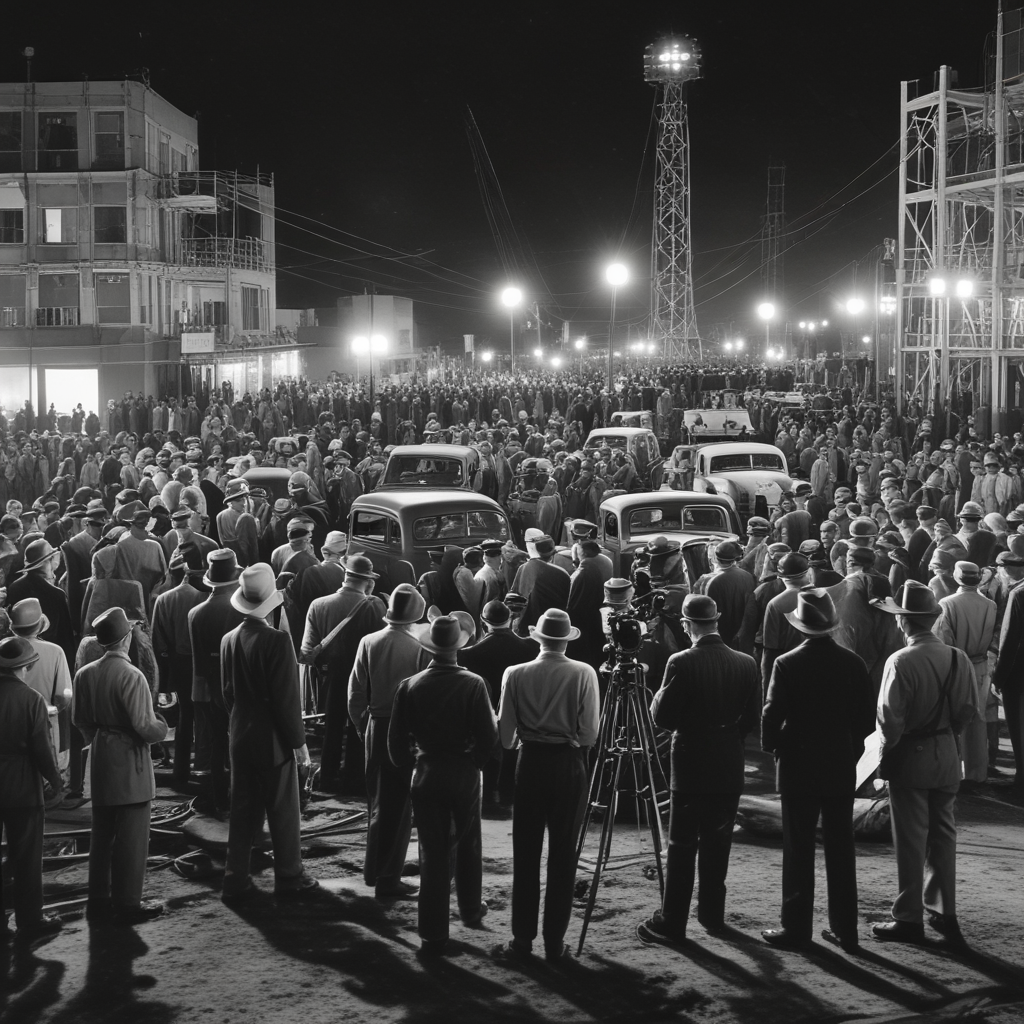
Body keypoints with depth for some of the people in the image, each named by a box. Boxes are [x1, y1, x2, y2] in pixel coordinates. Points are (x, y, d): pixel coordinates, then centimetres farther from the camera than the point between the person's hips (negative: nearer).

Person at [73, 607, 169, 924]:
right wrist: (162, 726, -1)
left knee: (101, 834, 17)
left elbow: (80, 719, 10)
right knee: (132, 836, 3)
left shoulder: (84, 674, 0)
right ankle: (128, 904, 9)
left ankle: (99, 900, 24)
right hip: (130, 766, -7)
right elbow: (145, 727, -22)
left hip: (100, 765, 7)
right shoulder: (131, 677, -21)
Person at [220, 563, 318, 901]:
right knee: (283, 812, 8)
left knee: (242, 811, 12)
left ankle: (236, 881, 15)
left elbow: (228, 692, 7)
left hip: (240, 737, 6)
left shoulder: (229, 640, -1)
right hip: (273, 741, -5)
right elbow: (287, 697, -18)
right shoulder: (276, 640, -20)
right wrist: (298, 740, -9)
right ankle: (289, 878, 17)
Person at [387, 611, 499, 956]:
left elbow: (396, 742, -5)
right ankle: (470, 909, 37)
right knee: (467, 844, 21)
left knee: (432, 851, 5)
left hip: (426, 774, 0)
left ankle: (433, 933, 6)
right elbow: (489, 739, -13)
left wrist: (407, 760, 15)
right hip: (464, 773, 0)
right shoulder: (473, 685, -14)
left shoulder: (410, 686, -10)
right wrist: (475, 761, 6)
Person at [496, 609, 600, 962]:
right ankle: (554, 942, 7)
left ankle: (522, 938, 12)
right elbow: (589, 736, -8)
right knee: (563, 855, 5)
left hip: (530, 763, 1)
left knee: (525, 854, 8)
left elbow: (505, 737, -3)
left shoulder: (515, 675, -5)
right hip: (570, 765, -1)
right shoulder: (583, 674, -7)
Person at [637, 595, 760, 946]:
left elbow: (661, 716, -11)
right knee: (717, 844, 15)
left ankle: (671, 923, 1)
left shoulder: (681, 663, -14)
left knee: (681, 847, 0)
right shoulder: (746, 663, 0)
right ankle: (712, 914, 23)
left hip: (691, 768, -4)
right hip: (729, 768, 4)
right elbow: (752, 718, 6)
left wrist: (658, 695, 7)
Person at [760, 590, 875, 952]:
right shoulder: (853, 663, -3)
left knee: (799, 850, 3)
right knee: (841, 848, 9)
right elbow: (867, 718, 2)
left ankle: (796, 927, 6)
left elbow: (772, 716, -12)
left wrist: (772, 747, 6)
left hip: (798, 768, -3)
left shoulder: (787, 664, -13)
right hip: (842, 768, 3)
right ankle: (844, 928, 13)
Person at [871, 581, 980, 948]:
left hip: (910, 756, -5)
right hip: (947, 756, 5)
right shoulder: (957, 659, -4)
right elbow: (968, 710, 2)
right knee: (943, 834, 16)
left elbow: (889, 718, -20)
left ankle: (909, 919, 11)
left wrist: (886, 751, -4)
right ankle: (943, 913, 22)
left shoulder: (901, 662, -20)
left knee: (911, 839, 4)